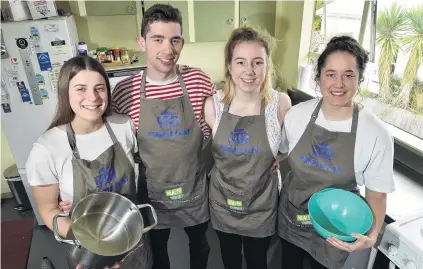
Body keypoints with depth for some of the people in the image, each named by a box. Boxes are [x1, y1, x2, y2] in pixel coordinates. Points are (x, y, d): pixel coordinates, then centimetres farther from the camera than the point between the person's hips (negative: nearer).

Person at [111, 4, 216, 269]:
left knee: (200, 243, 27)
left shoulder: (199, 81, -13)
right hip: (152, 193, 0)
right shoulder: (124, 91, -14)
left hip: (194, 189, 1)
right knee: (157, 248, 26)